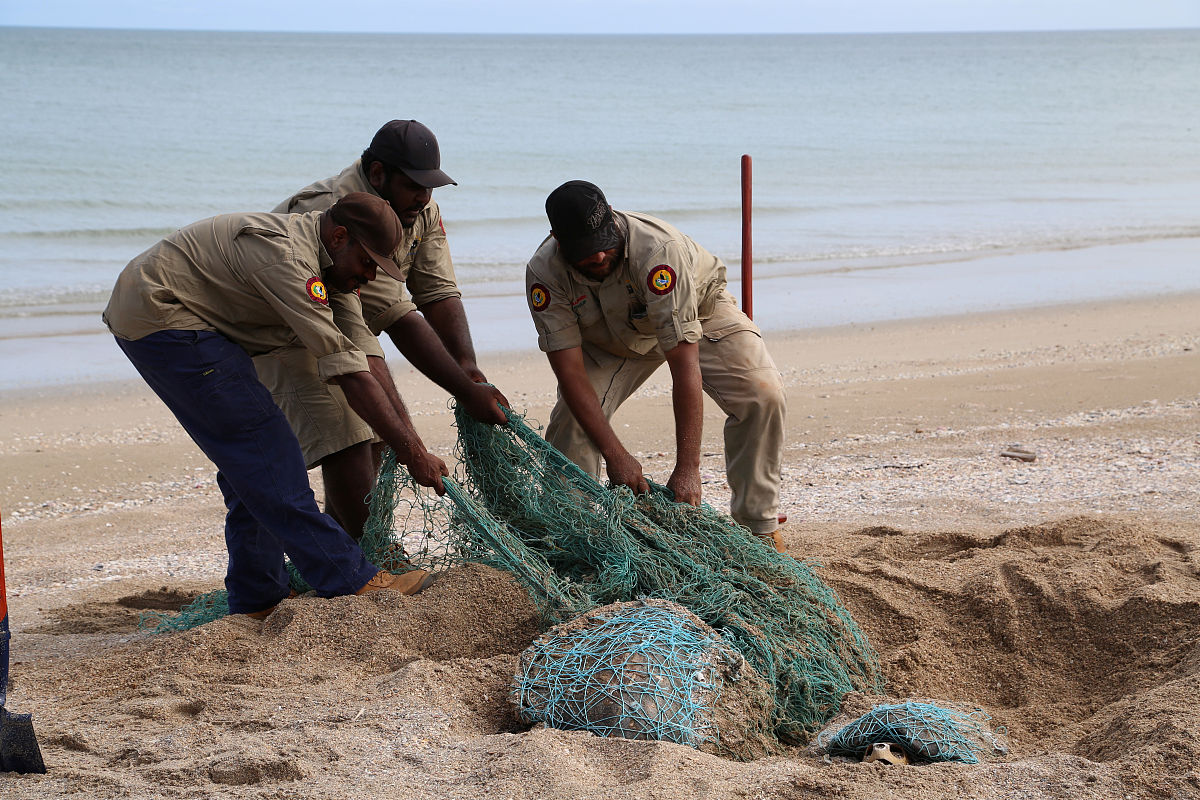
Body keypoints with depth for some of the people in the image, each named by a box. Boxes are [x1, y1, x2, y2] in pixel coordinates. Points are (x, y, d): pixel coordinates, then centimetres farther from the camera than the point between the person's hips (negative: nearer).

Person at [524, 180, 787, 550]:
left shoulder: (658, 249, -42)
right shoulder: (544, 273, -31)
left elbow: (684, 364, -43)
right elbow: (571, 372, -30)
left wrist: (687, 467, -46)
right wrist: (616, 455, -39)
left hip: (696, 309, -2)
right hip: (611, 340, 2)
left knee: (762, 392, -23)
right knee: (573, 420, -18)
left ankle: (759, 525, -9)